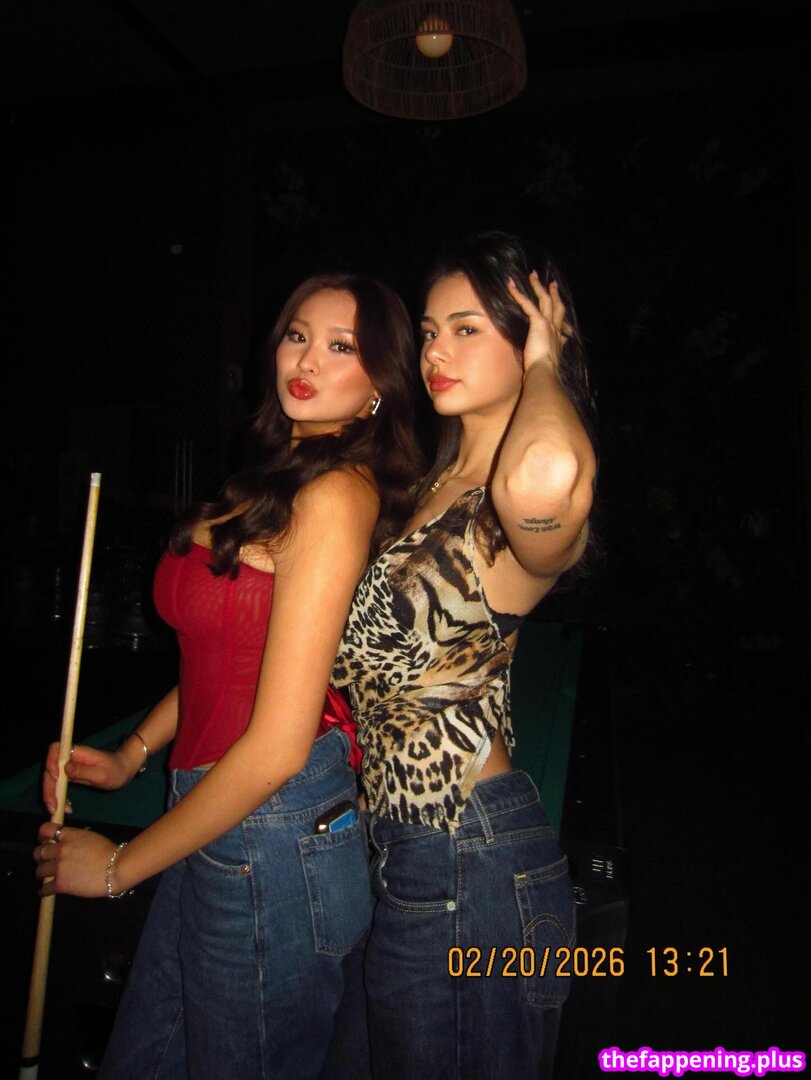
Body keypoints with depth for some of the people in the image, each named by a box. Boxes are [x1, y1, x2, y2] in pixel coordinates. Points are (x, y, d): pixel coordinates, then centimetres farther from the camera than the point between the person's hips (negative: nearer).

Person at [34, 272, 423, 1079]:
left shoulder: (334, 497, -22)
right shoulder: (278, 478, 6)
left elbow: (276, 750, -24)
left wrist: (118, 866, -11)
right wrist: (129, 755, 9)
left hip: (273, 841, -8)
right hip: (214, 822, 8)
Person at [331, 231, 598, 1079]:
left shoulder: (527, 519, -20)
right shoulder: (436, 485, 8)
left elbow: (545, 475, -47)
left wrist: (542, 364, -25)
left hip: (469, 867, -8)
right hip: (404, 850, 8)